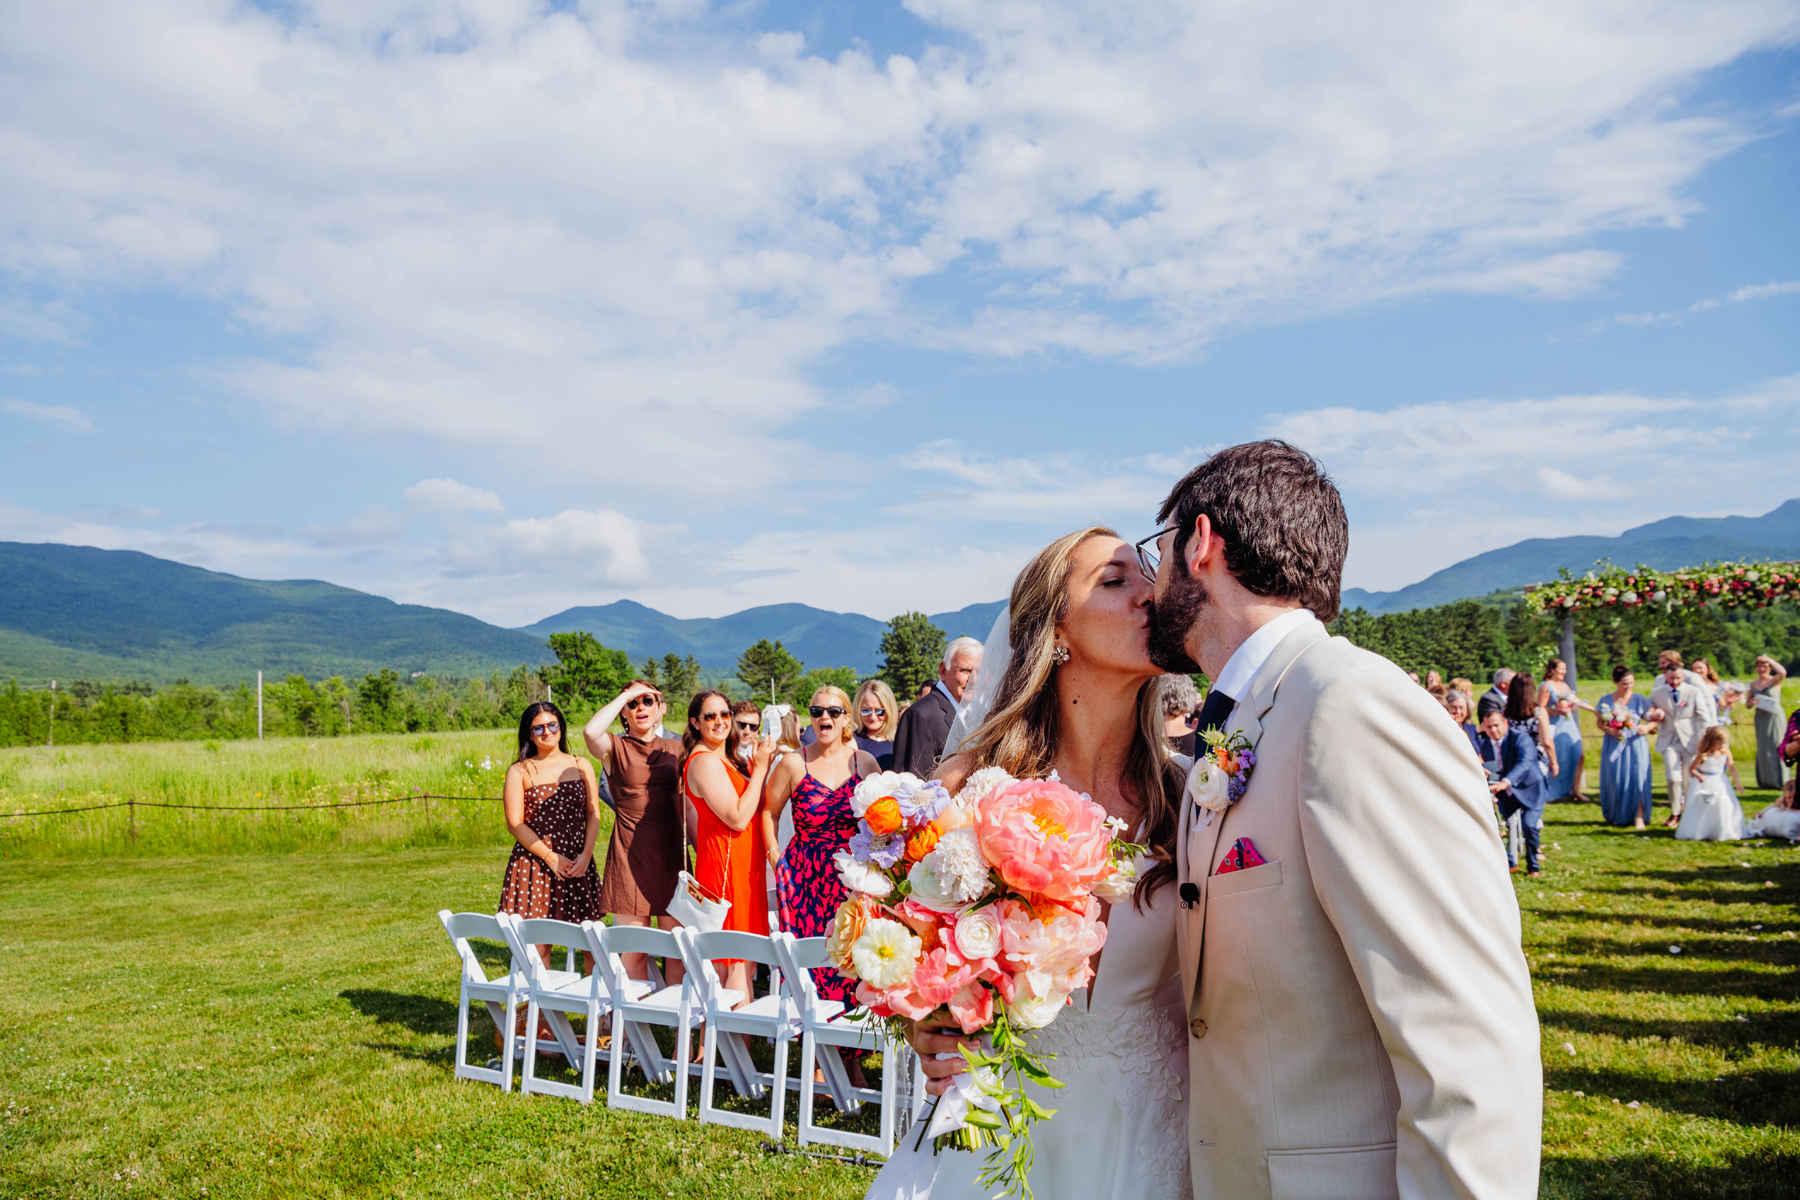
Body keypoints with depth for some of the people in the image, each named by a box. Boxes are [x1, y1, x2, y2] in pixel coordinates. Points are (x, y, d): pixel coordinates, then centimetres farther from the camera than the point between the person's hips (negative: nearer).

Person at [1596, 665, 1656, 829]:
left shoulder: (1639, 700, 1)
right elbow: (1599, 721, 5)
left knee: (1637, 778, -8)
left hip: (1635, 744, -1)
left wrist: (1647, 727, -18)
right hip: (1613, 746, 1)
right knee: (1614, 780, 2)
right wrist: (1610, 731, -14)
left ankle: (1639, 817, -3)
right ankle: (1615, 816, 18)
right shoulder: (1606, 700, 3)